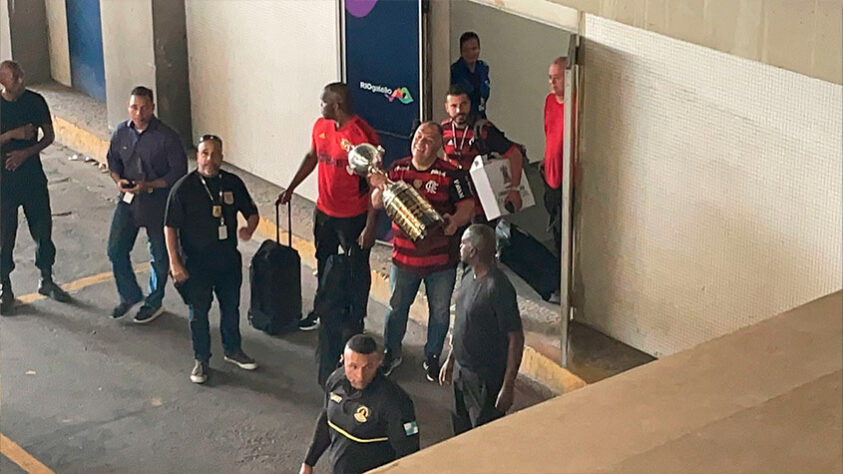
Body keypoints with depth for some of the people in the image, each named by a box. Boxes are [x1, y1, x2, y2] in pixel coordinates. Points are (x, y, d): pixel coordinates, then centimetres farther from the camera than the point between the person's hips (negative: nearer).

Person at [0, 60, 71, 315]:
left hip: (34, 178, 3)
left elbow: (49, 136, 2)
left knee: (43, 232, 13)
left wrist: (26, 152, -12)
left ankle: (46, 281, 33)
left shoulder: (35, 101, -4)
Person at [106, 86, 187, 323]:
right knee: (116, 250, 5)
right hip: (128, 199, 4)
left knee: (159, 255, 10)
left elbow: (178, 172, -15)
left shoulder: (167, 137, -18)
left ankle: (154, 303, 29)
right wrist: (118, 180, -9)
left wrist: (148, 185, -23)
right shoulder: (121, 132, -3)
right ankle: (130, 295, 28)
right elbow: (113, 160, 12)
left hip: (158, 202, -4)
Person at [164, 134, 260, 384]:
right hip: (196, 263, -4)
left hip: (228, 258, 4)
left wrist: (249, 229, -14)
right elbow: (170, 227, -9)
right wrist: (175, 263, -14)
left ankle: (233, 349, 37)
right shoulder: (183, 188, -13)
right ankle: (201, 359, 23)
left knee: (231, 307, 17)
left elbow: (252, 212, 9)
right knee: (199, 312, 7)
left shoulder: (233, 183, -2)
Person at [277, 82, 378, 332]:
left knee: (357, 271, 11)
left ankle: (356, 321, 27)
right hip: (324, 212, 7)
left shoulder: (363, 136, -24)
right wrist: (290, 188, 17)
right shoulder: (321, 126, -2)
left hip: (353, 218, -7)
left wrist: (370, 226, -22)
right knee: (324, 264, 24)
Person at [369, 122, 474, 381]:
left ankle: (432, 356, 29)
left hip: (441, 259, -2)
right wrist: (380, 188, -16)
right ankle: (391, 352, 34)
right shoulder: (397, 169, 2)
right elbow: (377, 204, 6)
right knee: (397, 307, 14)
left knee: (440, 311, 10)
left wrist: (455, 220, -33)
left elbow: (468, 207, -12)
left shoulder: (451, 173, -9)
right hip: (404, 256, 2)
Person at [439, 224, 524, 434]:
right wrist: (450, 359, 19)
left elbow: (516, 339, -23)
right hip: (462, 370, 9)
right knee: (461, 431, 22)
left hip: (487, 378, -8)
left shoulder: (498, 288, -27)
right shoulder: (470, 276, 1)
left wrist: (508, 386, -22)